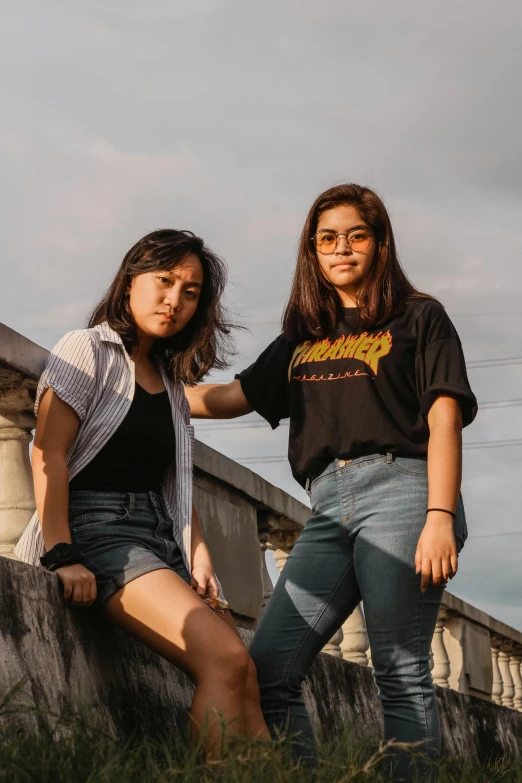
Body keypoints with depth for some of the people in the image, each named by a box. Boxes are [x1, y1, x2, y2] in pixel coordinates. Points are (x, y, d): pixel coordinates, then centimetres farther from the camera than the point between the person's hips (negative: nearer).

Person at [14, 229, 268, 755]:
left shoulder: (171, 386, 22)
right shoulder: (88, 350, 1)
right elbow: (48, 455, -8)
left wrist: (198, 551, 1)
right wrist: (62, 557, -18)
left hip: (162, 538, 8)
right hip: (99, 529, -8)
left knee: (246, 682, -9)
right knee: (225, 659, -26)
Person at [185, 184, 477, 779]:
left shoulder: (417, 317, 10)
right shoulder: (302, 340, 25)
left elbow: (444, 420, 1)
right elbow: (233, 397, 25)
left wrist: (441, 517, -12)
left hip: (398, 490, -5)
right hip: (328, 511, 6)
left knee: (400, 675, -11)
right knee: (266, 669, -7)